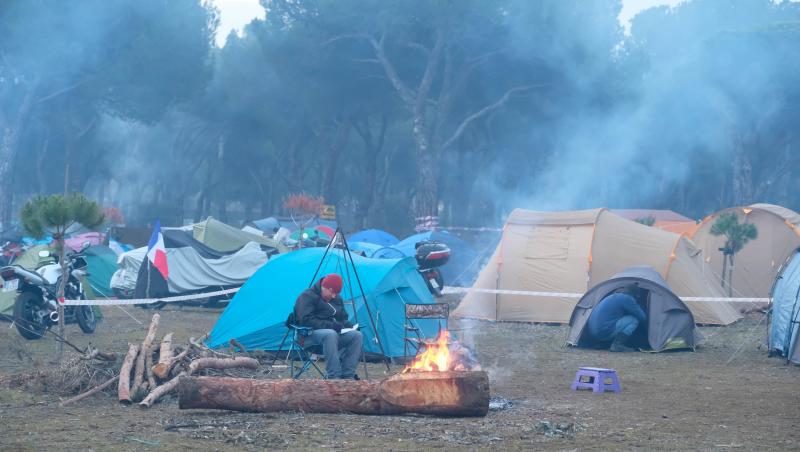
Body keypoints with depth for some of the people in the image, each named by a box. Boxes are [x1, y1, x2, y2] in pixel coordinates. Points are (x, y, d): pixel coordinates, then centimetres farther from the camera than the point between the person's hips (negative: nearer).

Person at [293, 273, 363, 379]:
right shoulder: (307, 297, -10)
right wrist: (329, 325, -25)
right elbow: (306, 320, -20)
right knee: (330, 335, -41)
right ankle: (333, 377, -39)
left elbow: (342, 319, 21)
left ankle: (347, 375, -20)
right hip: (310, 334, -7)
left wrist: (350, 325, -4)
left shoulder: (337, 299, 14)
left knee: (357, 335, -19)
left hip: (332, 331, 7)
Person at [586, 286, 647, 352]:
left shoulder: (612, 297, 23)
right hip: (605, 332, -9)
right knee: (633, 320, -1)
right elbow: (642, 317, 2)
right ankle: (617, 345, -10)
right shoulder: (626, 298, -4)